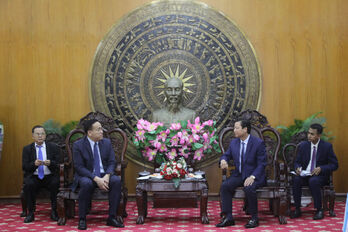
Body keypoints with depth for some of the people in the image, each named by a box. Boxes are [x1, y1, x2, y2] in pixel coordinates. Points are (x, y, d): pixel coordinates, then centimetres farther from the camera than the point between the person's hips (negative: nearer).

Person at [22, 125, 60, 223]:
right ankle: (30, 212, -17)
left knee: (55, 183, -32)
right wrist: (34, 164, -21)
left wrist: (50, 163, -21)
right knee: (28, 185, -31)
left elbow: (58, 164, 2)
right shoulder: (27, 149, 9)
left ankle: (54, 211, -17)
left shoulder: (54, 147, 8)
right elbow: (24, 167, 1)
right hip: (34, 177, 0)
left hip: (50, 176, 0)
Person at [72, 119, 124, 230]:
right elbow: (79, 167, -13)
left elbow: (112, 162, 3)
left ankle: (112, 217, -21)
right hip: (86, 176, -3)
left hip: (104, 175, 3)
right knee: (86, 183, -38)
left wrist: (107, 176, -19)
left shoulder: (107, 142, 5)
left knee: (117, 180, -27)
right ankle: (82, 219, -22)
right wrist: (96, 179, -25)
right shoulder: (78, 145, -7)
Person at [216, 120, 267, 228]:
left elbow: (262, 164, -11)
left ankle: (254, 218, -17)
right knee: (225, 186, -21)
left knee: (249, 188, -35)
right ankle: (228, 218, -15)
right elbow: (227, 155, 16)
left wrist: (252, 177, -26)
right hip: (238, 175, 5)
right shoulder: (233, 142, 7)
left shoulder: (258, 143, -10)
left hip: (254, 176, -5)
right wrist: (223, 160, -11)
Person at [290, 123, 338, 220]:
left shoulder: (327, 146, -3)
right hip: (304, 174, 3)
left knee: (313, 181, -36)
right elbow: (297, 162, 11)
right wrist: (298, 168, -14)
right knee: (296, 179, -30)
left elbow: (334, 165, -2)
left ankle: (319, 210, -21)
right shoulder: (303, 145, 5)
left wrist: (321, 168, -19)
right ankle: (297, 209, -20)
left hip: (320, 175, -3)